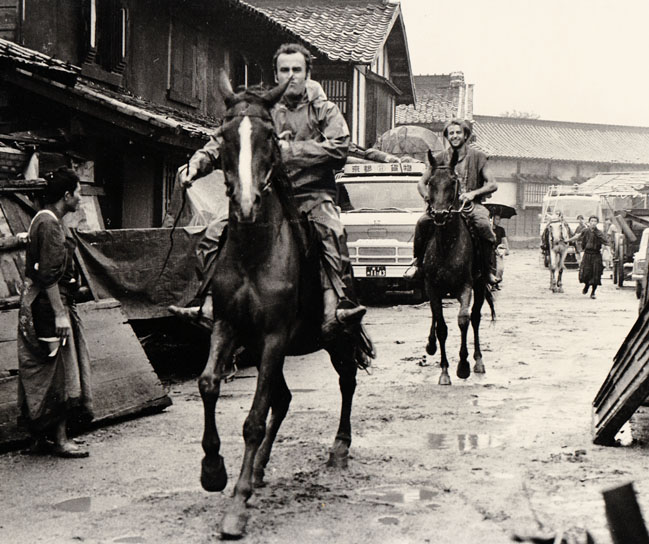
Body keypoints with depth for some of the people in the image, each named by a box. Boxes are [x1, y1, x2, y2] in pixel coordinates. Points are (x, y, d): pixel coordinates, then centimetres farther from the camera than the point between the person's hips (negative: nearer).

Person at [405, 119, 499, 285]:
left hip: (471, 204, -1)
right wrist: (428, 197, -12)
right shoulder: (440, 158, 9)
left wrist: (474, 193, -18)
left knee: (484, 227, -33)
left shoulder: (478, 157, 5)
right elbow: (421, 183, 9)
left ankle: (489, 271, -18)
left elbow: (492, 185, 0)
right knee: (423, 222, -26)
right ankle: (417, 263, -8)